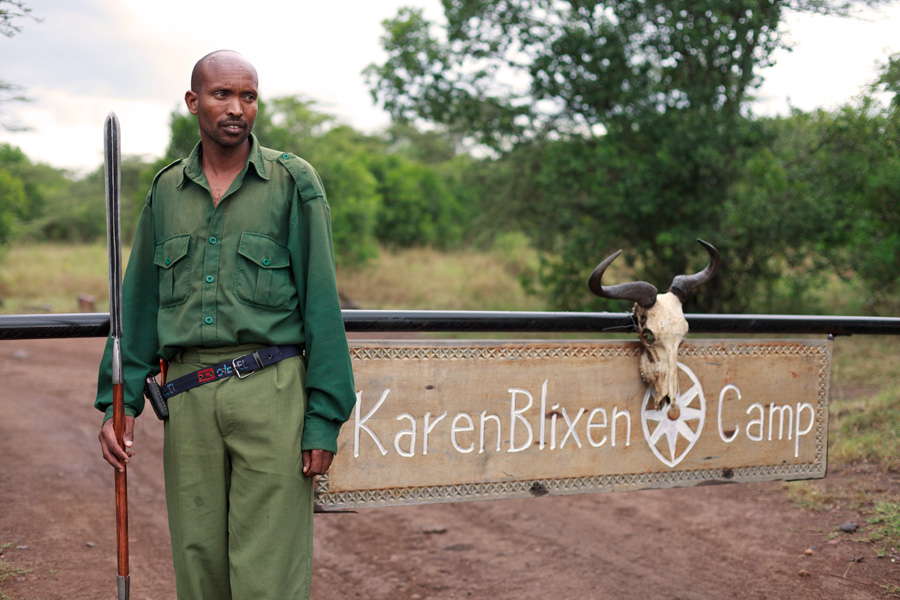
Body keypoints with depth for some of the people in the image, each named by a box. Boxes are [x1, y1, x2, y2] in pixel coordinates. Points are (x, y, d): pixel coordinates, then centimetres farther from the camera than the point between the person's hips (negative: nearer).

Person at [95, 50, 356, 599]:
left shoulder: (294, 182, 0)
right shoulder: (166, 190, 13)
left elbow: (321, 304, -3)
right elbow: (139, 303, 15)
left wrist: (324, 419, -8)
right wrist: (118, 403, 8)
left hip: (270, 393, -4)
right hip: (189, 395, 4)